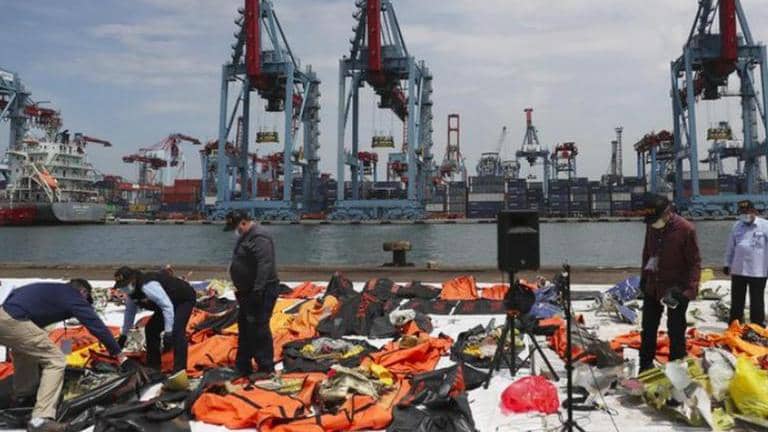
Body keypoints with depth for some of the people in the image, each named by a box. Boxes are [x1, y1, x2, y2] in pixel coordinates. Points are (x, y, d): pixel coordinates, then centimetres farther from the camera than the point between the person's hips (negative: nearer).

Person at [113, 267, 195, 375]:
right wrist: (124, 335, 18)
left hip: (185, 298, -10)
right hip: (168, 301, 10)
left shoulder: (148, 286, -35)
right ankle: (153, 367, 18)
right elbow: (129, 312, 12)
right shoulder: (130, 293, -4)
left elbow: (167, 306, -37)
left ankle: (179, 370, -30)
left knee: (176, 331, -26)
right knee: (151, 329, 5)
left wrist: (168, 332, -37)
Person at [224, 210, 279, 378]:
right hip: (248, 292, 11)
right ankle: (243, 366, 28)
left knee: (258, 328, -8)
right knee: (245, 327, 17)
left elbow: (265, 265, -28)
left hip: (261, 292, -11)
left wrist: (258, 291, -30)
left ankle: (266, 368, 1)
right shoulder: (246, 236, 15)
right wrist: (241, 288, 23)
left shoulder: (259, 237, -20)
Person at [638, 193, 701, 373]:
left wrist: (690, 290, -22)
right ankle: (645, 367, 29)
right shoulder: (651, 225, -2)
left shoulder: (686, 229, -19)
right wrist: (644, 277, 15)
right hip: (653, 287, 6)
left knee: (676, 331, 4)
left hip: (676, 290, -6)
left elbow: (694, 262, -16)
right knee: (648, 329, 15)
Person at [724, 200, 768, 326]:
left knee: (757, 301, 7)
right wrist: (727, 264, 14)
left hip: (758, 271, -4)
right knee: (736, 300, 13)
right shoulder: (737, 226, 6)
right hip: (738, 269, 4)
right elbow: (731, 246, 13)